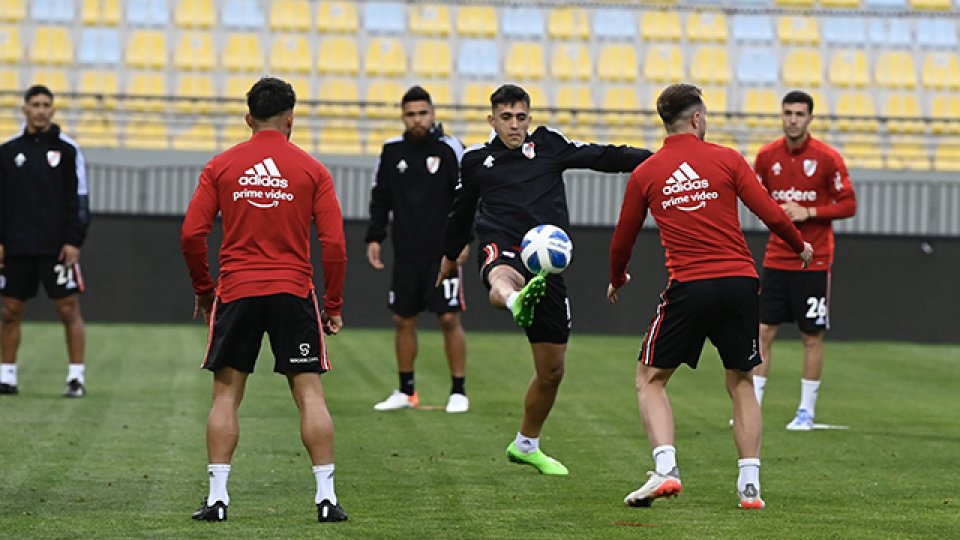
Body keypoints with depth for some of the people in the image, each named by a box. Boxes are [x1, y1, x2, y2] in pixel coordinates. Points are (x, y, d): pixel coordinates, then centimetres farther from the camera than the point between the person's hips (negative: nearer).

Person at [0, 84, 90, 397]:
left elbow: (79, 200, -1)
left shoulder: (67, 150, 1)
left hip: (57, 249, -3)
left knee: (69, 310, -4)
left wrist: (74, 241, -9)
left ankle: (77, 377, 1)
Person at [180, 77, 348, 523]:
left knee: (226, 396, 7)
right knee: (309, 393, 3)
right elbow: (334, 244, -2)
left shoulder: (220, 167, 3)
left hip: (235, 293, 1)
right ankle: (326, 497, -1)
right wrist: (334, 306, 6)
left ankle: (217, 497, 2)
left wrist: (203, 290, 12)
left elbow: (191, 235, -1)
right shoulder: (312, 170, 2)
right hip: (294, 292, 0)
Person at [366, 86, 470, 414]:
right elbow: (381, 198, 13)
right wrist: (374, 237, 6)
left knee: (450, 318, -7)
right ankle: (406, 392, 19)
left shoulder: (449, 149, -5)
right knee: (403, 320, 8)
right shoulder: (392, 151, 6)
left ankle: (459, 392, 2)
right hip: (406, 253, 4)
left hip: (442, 252, -4)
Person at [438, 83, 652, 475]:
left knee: (552, 371, 10)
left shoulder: (548, 146, 12)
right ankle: (517, 303, -83)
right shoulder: (476, 160, 14)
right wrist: (450, 254, 45)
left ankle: (526, 445, 31)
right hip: (502, 251, -2)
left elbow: (603, 158, 7)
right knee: (502, 281, -44)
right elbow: (462, 208, 31)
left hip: (546, 263, 2)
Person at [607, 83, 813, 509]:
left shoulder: (644, 174, 6)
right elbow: (771, 215, 0)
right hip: (739, 281, 1)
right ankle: (750, 484, 8)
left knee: (650, 379, 10)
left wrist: (616, 280, 35)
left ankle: (665, 469, -10)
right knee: (741, 382, 15)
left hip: (688, 287, -1)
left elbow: (622, 240, 15)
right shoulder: (727, 159, 4)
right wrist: (800, 246, 20)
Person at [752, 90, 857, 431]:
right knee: (764, 331, 1)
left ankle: (807, 411, 11)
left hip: (813, 261, -3)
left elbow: (848, 205, -5)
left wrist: (809, 212, -17)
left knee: (812, 336, 2)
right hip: (776, 259, 3)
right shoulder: (767, 156, 2)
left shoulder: (827, 158, -8)